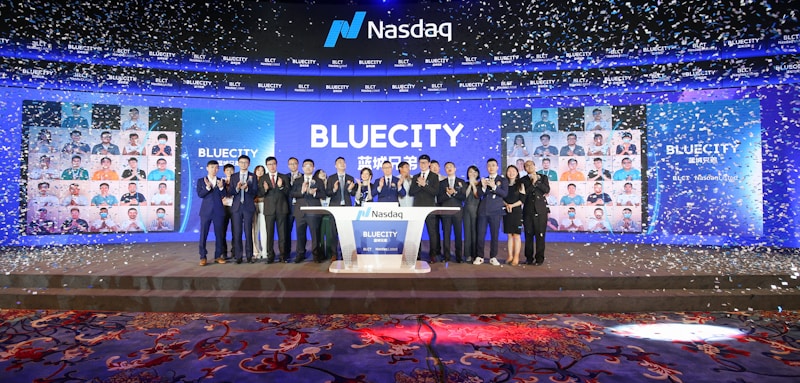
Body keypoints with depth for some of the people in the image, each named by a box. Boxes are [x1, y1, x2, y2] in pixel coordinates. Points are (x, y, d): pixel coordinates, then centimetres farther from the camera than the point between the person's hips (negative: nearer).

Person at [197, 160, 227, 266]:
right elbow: (200, 194, -7)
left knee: (219, 234, 4)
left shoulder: (221, 181, 9)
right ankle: (203, 257, 7)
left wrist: (221, 187, -18)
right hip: (206, 211, -1)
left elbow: (224, 196, -1)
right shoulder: (201, 181, 7)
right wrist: (208, 187, -21)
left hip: (218, 211, 1)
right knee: (203, 234, 0)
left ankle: (218, 256, 13)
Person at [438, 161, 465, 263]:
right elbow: (439, 199, 4)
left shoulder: (461, 182, 10)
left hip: (458, 211, 0)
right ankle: (446, 256, 5)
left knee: (458, 234, 1)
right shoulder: (442, 183, 12)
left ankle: (459, 256, 8)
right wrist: (447, 194, -11)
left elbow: (464, 197, 1)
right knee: (446, 234, 0)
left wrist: (454, 192, -12)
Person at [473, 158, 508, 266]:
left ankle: (493, 257, 10)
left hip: (495, 211, -2)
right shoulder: (483, 180, 15)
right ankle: (479, 256, 7)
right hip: (483, 210, 2)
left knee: (494, 235, 1)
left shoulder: (503, 180, 6)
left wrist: (494, 186, -19)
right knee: (480, 234, -1)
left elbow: (505, 194, -7)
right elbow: (479, 194, 5)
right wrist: (483, 187, -13)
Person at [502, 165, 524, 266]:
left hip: (517, 212, -3)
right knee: (509, 235, 5)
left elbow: (522, 200, -3)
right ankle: (510, 256, 10)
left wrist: (512, 205, -15)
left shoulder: (520, 185, 3)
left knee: (516, 235, -3)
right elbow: (501, 198, 8)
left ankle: (516, 257, 0)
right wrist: (506, 205, -11)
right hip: (506, 212, 3)